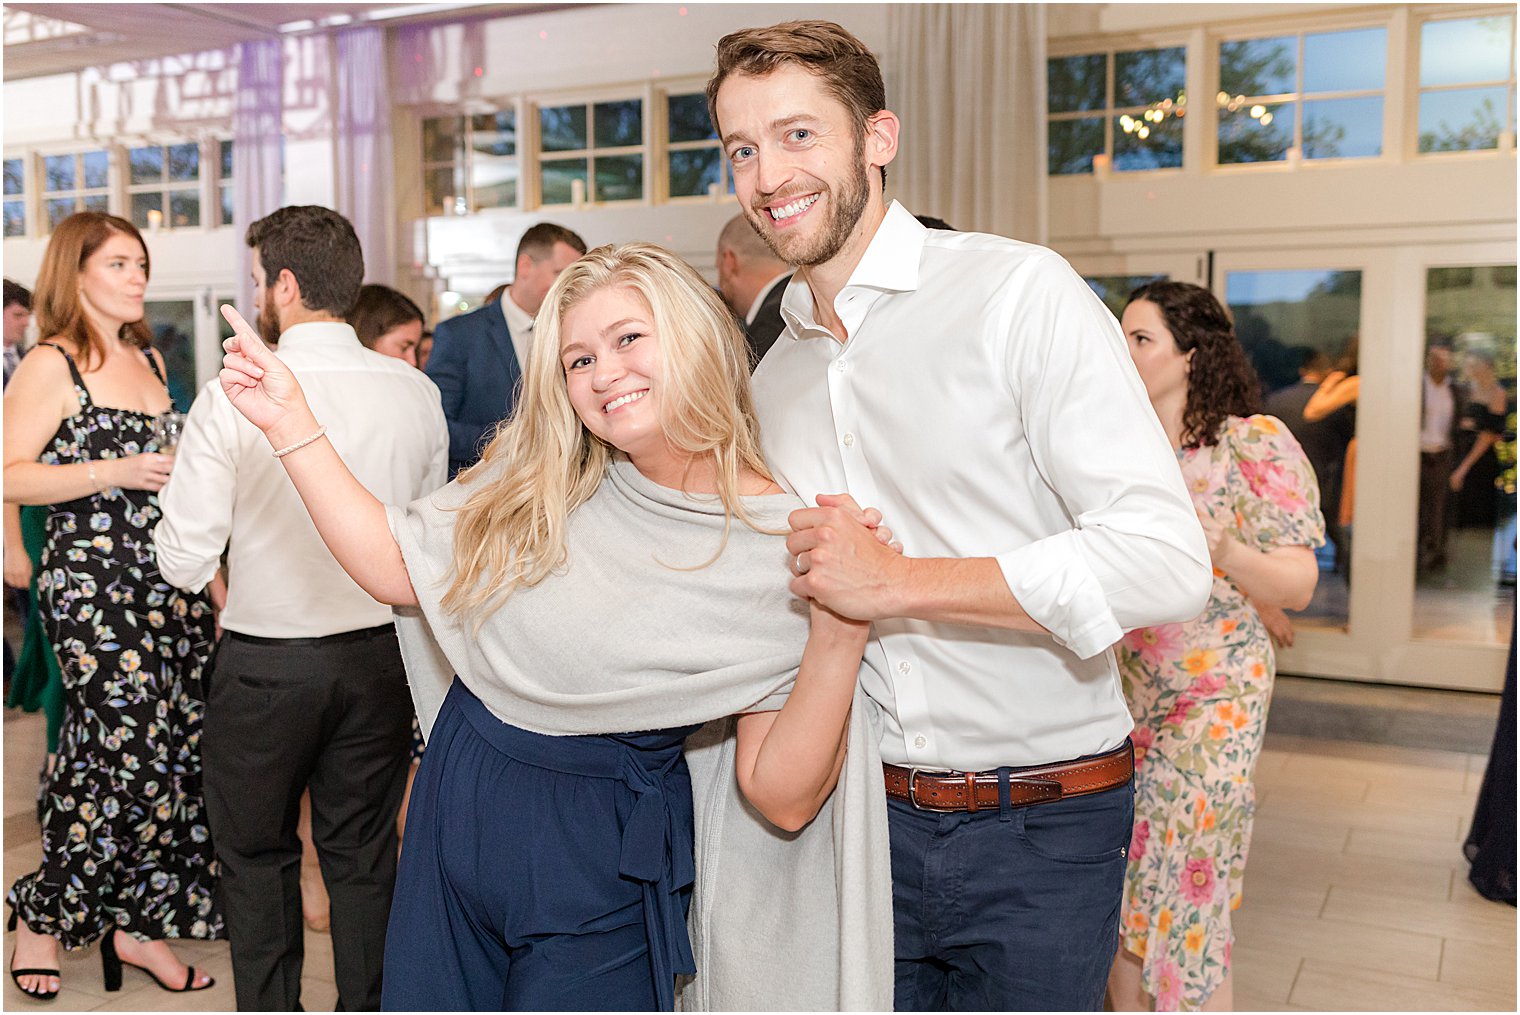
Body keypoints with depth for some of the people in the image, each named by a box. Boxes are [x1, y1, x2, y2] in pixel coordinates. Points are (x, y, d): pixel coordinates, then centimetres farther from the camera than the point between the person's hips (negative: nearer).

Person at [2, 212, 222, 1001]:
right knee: (128, 752, -7)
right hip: (92, 587, -7)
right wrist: (115, 473, -19)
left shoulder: (150, 359, 17)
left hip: (168, 579, 7)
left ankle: (138, 923, 19)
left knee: (176, 754, 5)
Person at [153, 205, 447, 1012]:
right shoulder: (416, 392, -5)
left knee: (257, 855, 18)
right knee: (364, 854, 18)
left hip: (265, 662, -3)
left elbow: (185, 560, -14)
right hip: (381, 652, 3)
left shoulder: (232, 399, -16)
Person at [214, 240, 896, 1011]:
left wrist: (840, 639, -30)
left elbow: (782, 801, -15)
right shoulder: (537, 482, -1)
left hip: (601, 870, -4)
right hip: (457, 812, 5)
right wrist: (291, 422, -3)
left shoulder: (781, 545, -15)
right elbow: (396, 569, 0)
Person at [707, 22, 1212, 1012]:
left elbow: (1166, 562, -21)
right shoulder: (775, 374, 9)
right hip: (863, 811, 5)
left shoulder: (1019, 291, -12)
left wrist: (896, 581, -22)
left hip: (1038, 827, -5)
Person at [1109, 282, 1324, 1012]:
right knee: (1116, 884, 10)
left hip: (1209, 704, -5)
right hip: (1117, 693, 5)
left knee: (1185, 899, -2)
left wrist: (1220, 548, -27)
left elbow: (1298, 587, -10)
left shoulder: (1254, 443, -8)